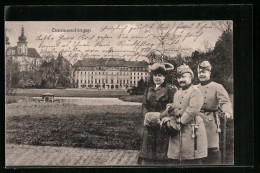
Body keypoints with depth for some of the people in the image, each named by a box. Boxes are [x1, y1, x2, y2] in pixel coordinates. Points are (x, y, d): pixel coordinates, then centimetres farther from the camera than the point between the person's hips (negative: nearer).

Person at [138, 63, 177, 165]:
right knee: (148, 148, 3)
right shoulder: (148, 90, 16)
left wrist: (160, 116, -18)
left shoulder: (170, 90, -1)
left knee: (162, 148, -3)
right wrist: (146, 115, -7)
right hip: (149, 125, 5)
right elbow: (144, 105, 13)